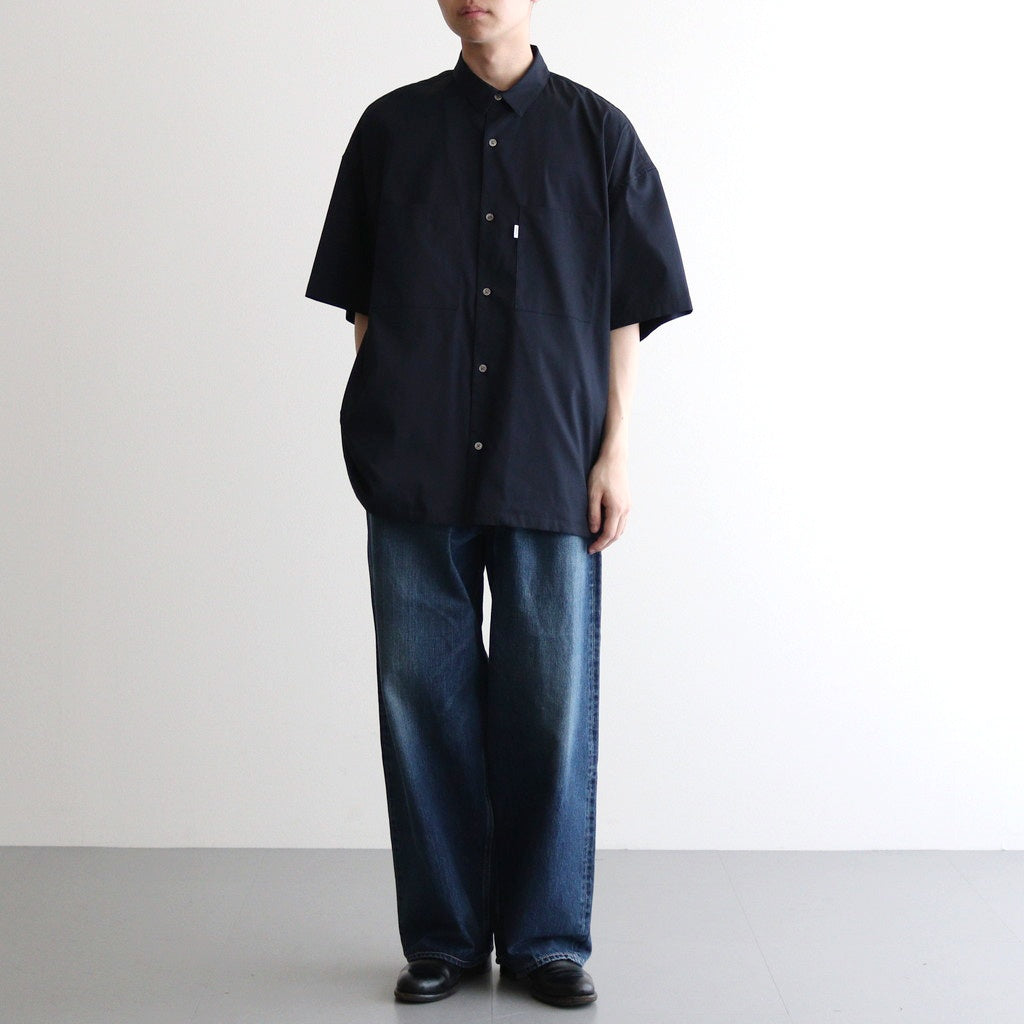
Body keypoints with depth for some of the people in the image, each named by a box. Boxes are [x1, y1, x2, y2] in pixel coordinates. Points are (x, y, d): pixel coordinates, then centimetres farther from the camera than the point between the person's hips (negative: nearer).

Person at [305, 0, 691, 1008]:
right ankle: (442, 938, 18)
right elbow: (360, 301, 11)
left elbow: (626, 313, 5)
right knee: (423, 697, 5)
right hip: (415, 470, 1)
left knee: (551, 705, 3)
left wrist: (614, 451, -1)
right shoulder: (390, 128, 9)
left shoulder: (596, 132, 6)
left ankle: (545, 936, 17)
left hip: (550, 471, -1)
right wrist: (377, 437, 4)